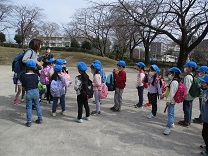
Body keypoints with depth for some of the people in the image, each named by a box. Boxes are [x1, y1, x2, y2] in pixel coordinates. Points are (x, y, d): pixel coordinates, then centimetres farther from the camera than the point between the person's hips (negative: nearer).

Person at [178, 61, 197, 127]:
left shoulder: (187, 77, -21)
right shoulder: (193, 76, 8)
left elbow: (187, 88, -25)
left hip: (187, 97, -9)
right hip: (191, 96, 9)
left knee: (186, 109, 3)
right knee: (189, 109, 18)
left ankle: (186, 122, 14)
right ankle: (188, 121, 31)